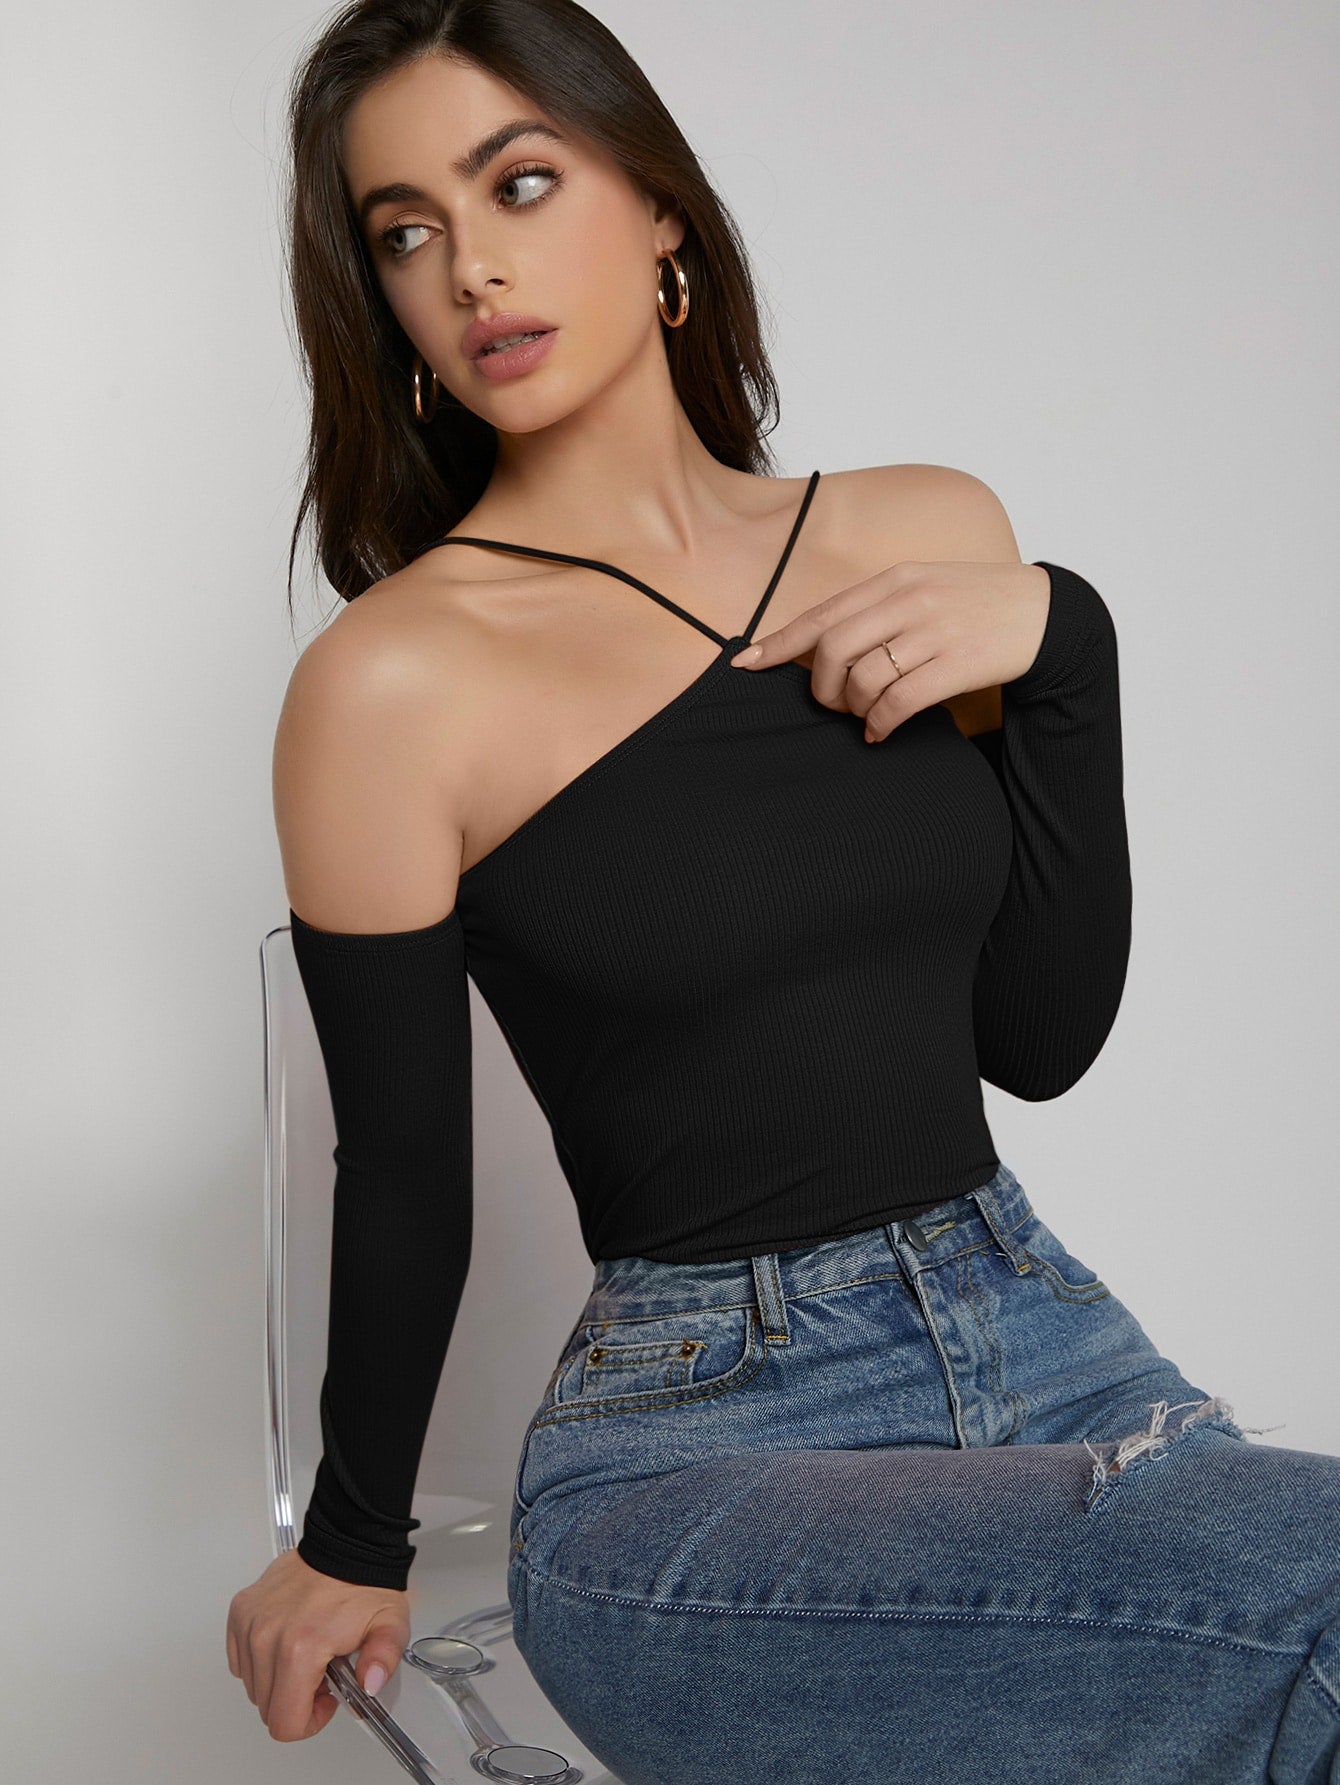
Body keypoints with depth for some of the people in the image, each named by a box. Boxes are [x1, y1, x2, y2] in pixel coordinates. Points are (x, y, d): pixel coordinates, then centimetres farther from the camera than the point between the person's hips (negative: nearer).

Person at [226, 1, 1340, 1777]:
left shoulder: (936, 539, 7)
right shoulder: (394, 679, -8)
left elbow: (1040, 1034, 7)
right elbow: (405, 1179, 2)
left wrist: (1057, 648, -5)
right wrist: (351, 1549, 12)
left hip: (1046, 1342, 6)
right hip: (691, 1449, -5)